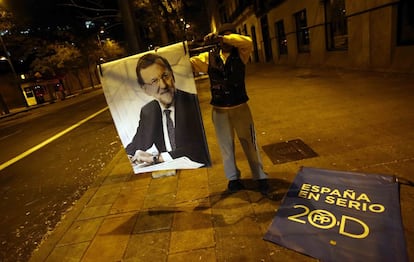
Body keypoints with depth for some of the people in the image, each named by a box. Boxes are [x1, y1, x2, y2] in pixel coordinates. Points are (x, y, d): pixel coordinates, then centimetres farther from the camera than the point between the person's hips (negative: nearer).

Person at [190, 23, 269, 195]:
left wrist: (221, 38, -31)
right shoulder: (209, 57, 0)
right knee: (226, 145, 13)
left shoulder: (240, 54, -2)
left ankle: (260, 178, 24)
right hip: (219, 110, 1)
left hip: (240, 107, -1)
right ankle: (233, 178, 31)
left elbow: (248, 42, -22)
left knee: (249, 143, 8)